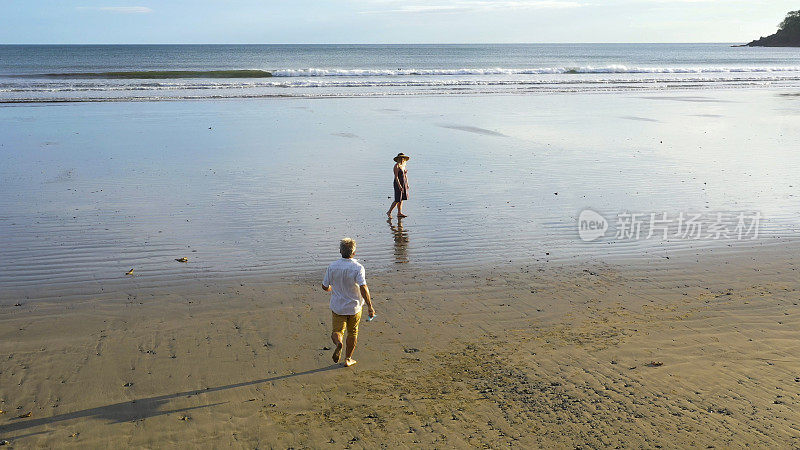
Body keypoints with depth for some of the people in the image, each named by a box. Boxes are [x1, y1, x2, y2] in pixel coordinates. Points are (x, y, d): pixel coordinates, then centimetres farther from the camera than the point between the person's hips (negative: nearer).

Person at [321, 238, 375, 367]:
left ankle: (338, 343, -25)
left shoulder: (332, 266, -7)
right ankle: (348, 359, 27)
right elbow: (363, 288, -26)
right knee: (352, 332, 18)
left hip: (337, 306, 1)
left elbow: (325, 286, 1)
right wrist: (370, 306, -20)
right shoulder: (358, 267, -17)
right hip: (354, 306, -1)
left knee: (337, 331, 9)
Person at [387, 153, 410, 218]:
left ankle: (399, 213, 11)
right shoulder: (396, 166, -14)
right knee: (397, 200, -7)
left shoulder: (403, 165, 10)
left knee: (401, 199, 8)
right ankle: (389, 212, 3)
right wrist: (399, 186, -23)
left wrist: (407, 184, 11)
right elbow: (396, 177, -18)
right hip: (398, 183, -8)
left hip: (404, 184, 8)